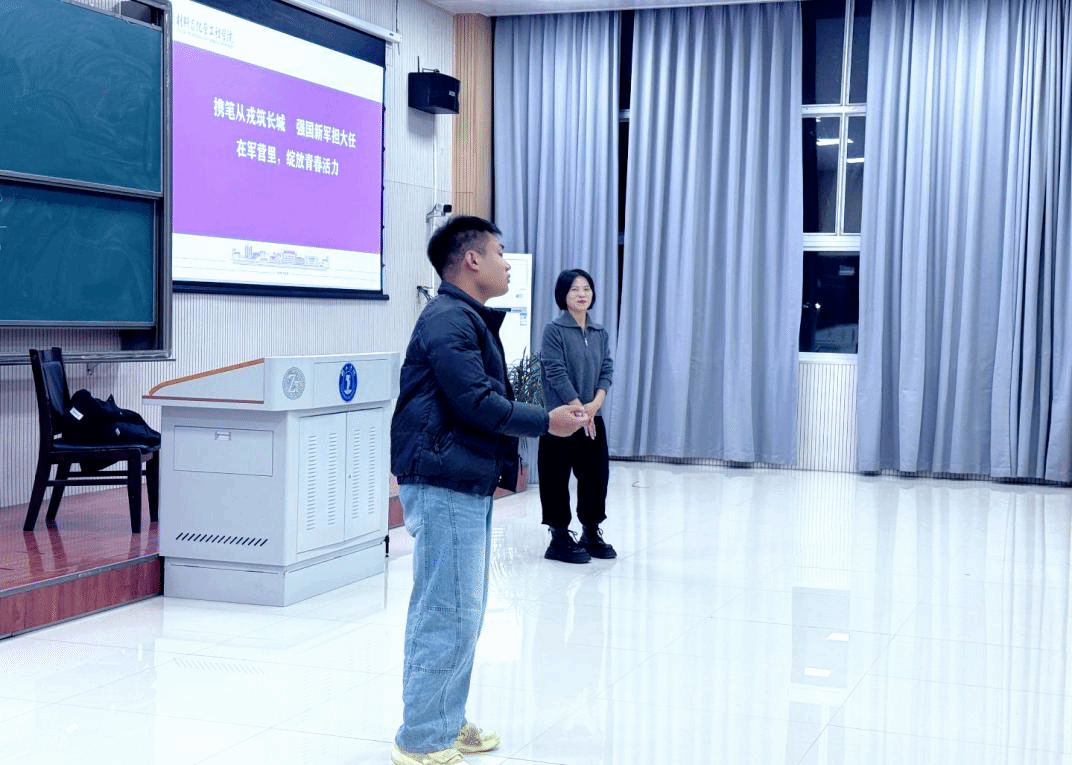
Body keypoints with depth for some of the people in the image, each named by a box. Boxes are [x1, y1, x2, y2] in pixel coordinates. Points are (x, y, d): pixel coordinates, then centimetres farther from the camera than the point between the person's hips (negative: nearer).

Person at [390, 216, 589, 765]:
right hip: (444, 486, -11)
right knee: (448, 615, -7)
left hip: (467, 484, 11)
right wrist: (547, 422, -13)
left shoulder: (469, 319, 19)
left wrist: (503, 463, 16)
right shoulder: (448, 319, -14)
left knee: (459, 613, 16)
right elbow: (474, 401, -20)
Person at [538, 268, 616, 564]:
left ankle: (591, 534, 23)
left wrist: (596, 403, -10)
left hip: (593, 417, 6)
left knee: (597, 474, 9)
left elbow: (606, 370, 6)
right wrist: (579, 409, -14)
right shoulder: (554, 330, -7)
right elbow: (556, 374, -12)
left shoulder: (600, 333, 10)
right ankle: (560, 539, 9)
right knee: (557, 479, 0)